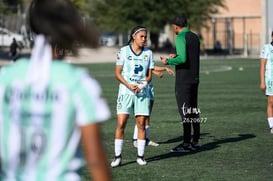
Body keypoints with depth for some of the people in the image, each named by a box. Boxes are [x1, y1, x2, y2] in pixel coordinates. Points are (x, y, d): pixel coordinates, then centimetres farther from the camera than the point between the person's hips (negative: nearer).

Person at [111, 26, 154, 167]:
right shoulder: (124, 51, 1)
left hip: (142, 92, 2)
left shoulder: (148, 53, 8)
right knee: (121, 124, -7)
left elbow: (149, 75, 10)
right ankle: (117, 157, -2)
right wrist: (129, 85, -13)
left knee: (141, 124, 0)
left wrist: (143, 84, -10)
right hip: (125, 91, -2)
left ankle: (140, 156, 8)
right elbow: (117, 73, 1)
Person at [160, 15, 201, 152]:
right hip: (194, 78, 9)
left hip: (183, 80, -9)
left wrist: (168, 61, -10)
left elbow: (183, 59, -24)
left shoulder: (180, 38, -14)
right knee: (193, 110, 14)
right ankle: (195, 141, 18)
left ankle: (186, 144, -7)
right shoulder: (194, 37, 13)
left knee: (184, 112, -7)